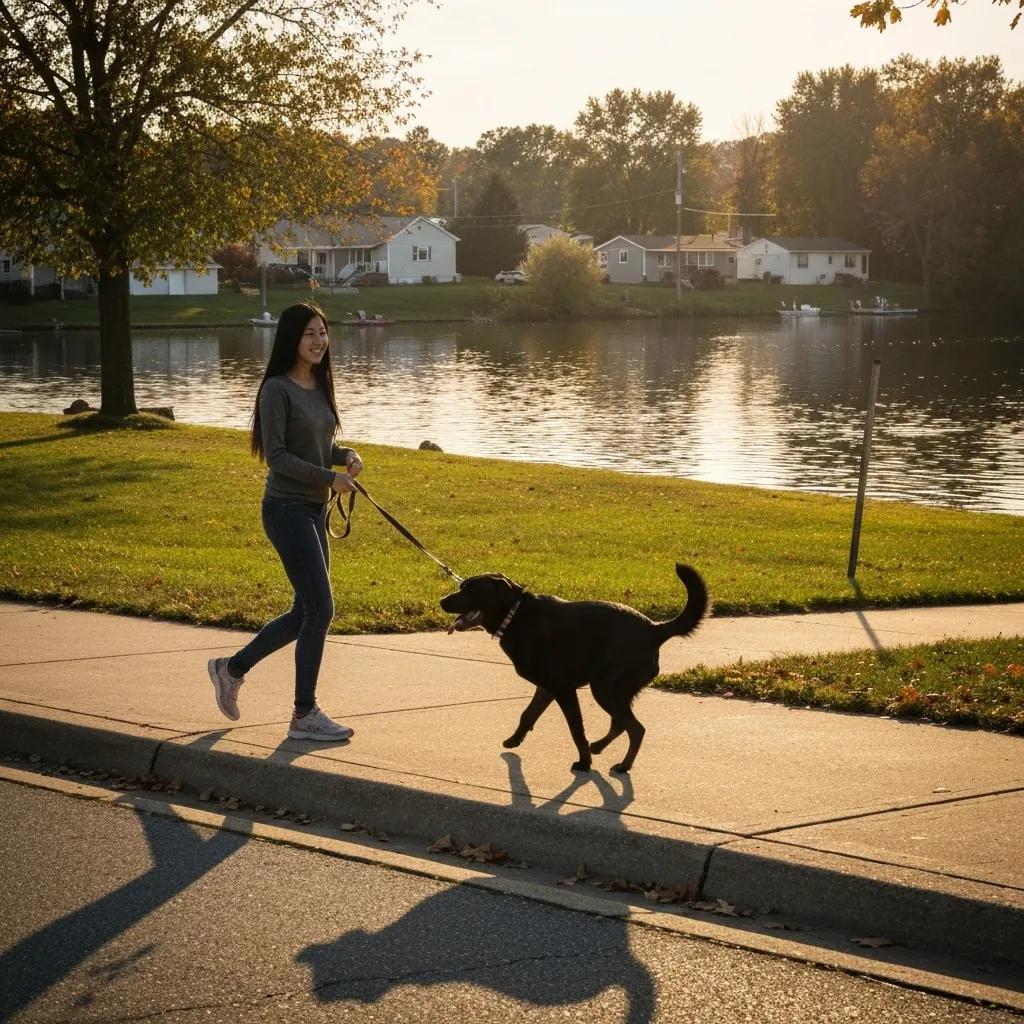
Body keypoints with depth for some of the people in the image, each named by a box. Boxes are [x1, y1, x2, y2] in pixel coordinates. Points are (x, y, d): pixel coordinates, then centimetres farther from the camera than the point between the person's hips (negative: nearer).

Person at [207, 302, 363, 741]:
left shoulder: (319, 386, 12)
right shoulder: (277, 389, -12)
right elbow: (277, 457, -17)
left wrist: (347, 456, 0)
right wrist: (330, 478, -18)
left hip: (314, 510, 9)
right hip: (287, 510, -9)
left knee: (306, 613, 14)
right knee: (320, 609, -10)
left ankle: (232, 667, 30)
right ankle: (305, 716, 0)